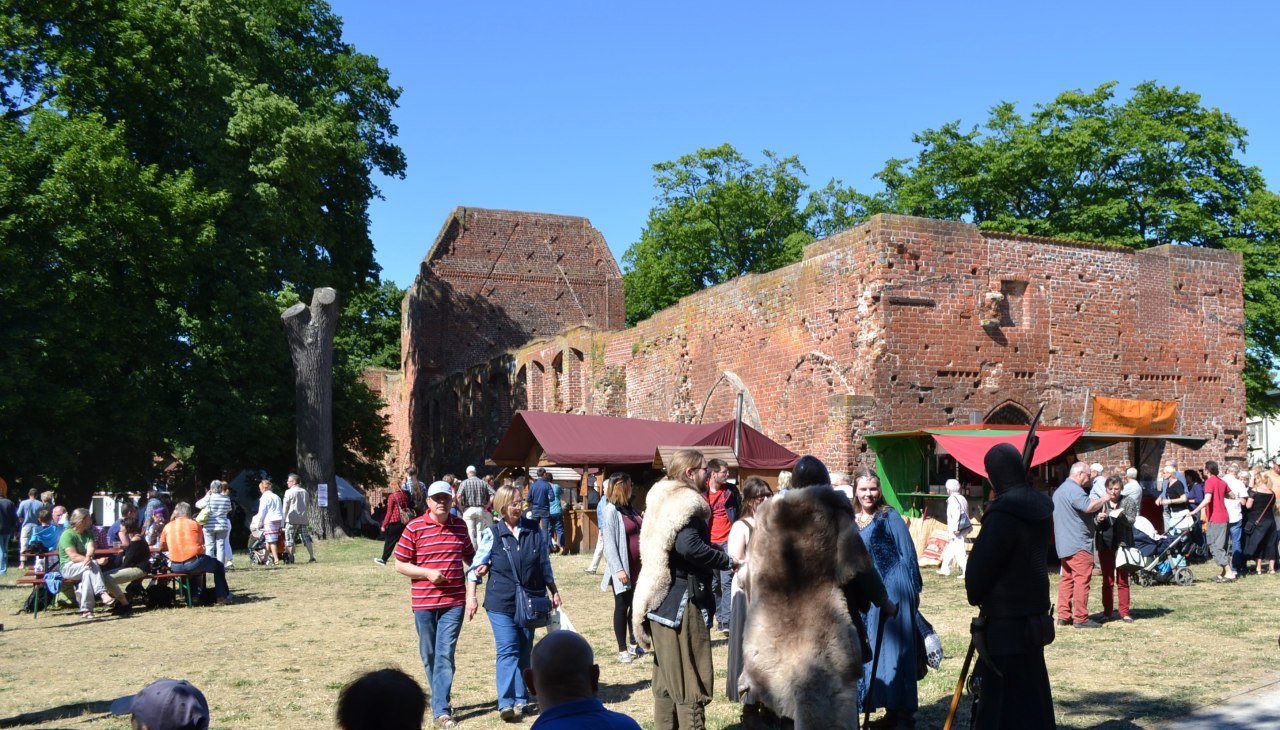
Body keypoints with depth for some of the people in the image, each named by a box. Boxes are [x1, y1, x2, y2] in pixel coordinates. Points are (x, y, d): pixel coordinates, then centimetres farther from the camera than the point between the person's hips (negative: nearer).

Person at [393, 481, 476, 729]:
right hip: (424, 602, -1)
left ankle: (441, 709, -4)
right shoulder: (414, 528, -5)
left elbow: (469, 556, 20)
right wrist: (427, 573, -15)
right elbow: (399, 564, -2)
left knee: (445, 654, -6)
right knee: (429, 655, 11)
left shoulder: (460, 526, 5)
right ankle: (441, 698, 32)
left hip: (454, 601, 1)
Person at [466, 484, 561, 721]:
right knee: (508, 651, -11)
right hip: (501, 603, -3)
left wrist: (554, 592, 14)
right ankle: (506, 703, -11)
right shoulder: (492, 534, -4)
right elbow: (476, 567, 1)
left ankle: (521, 700, 18)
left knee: (524, 651, 9)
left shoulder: (535, 531, 4)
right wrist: (471, 597, -5)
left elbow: (545, 565, 13)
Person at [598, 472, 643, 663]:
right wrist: (618, 569, -20)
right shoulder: (610, 511, -12)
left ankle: (634, 645, 25)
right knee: (622, 606, 2)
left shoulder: (629, 508, 11)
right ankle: (622, 650, 10)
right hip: (623, 569, -7)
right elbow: (609, 542, -16)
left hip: (638, 567, 7)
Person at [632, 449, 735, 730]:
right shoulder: (686, 503, -14)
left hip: (660, 597, 9)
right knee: (690, 678, -4)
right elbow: (689, 547, -28)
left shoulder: (662, 500, 14)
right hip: (682, 600, -9)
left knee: (666, 677, 14)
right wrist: (727, 561, -16)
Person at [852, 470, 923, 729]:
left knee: (894, 650, -3)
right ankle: (892, 709, 18)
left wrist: (914, 590, -6)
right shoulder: (850, 521, 9)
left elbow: (907, 554, -5)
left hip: (892, 590, -6)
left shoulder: (890, 517, -6)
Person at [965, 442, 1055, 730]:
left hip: (1005, 621, -9)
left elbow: (980, 565, -17)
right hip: (1033, 612, 9)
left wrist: (974, 596, 4)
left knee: (1002, 700, -2)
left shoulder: (1003, 513, -22)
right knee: (1031, 694, 18)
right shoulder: (1041, 506, 5)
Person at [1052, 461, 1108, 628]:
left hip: (1064, 545, 10)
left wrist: (1095, 518, 23)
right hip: (1078, 544, -10)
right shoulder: (1073, 489, -14)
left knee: (1067, 578, 10)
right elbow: (1088, 506, -30)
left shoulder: (1060, 490, 21)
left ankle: (1064, 616, 10)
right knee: (1082, 579, -8)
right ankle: (1081, 618, -8)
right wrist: (1103, 499, -11)